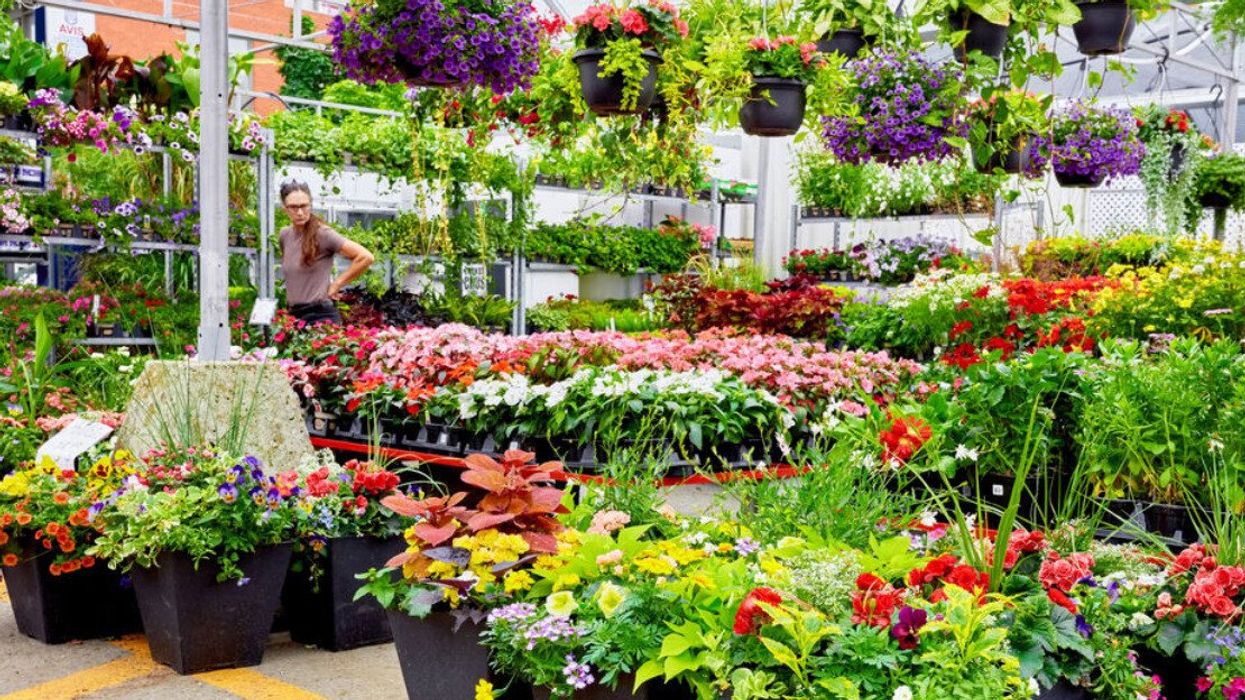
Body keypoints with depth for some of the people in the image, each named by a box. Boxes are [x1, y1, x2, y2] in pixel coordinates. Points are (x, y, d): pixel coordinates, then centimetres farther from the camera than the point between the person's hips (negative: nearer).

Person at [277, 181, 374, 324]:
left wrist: (336, 284, -7)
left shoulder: (323, 234, -10)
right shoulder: (285, 235, 9)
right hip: (294, 315, 6)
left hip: (320, 315, -6)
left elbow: (366, 257, -15)